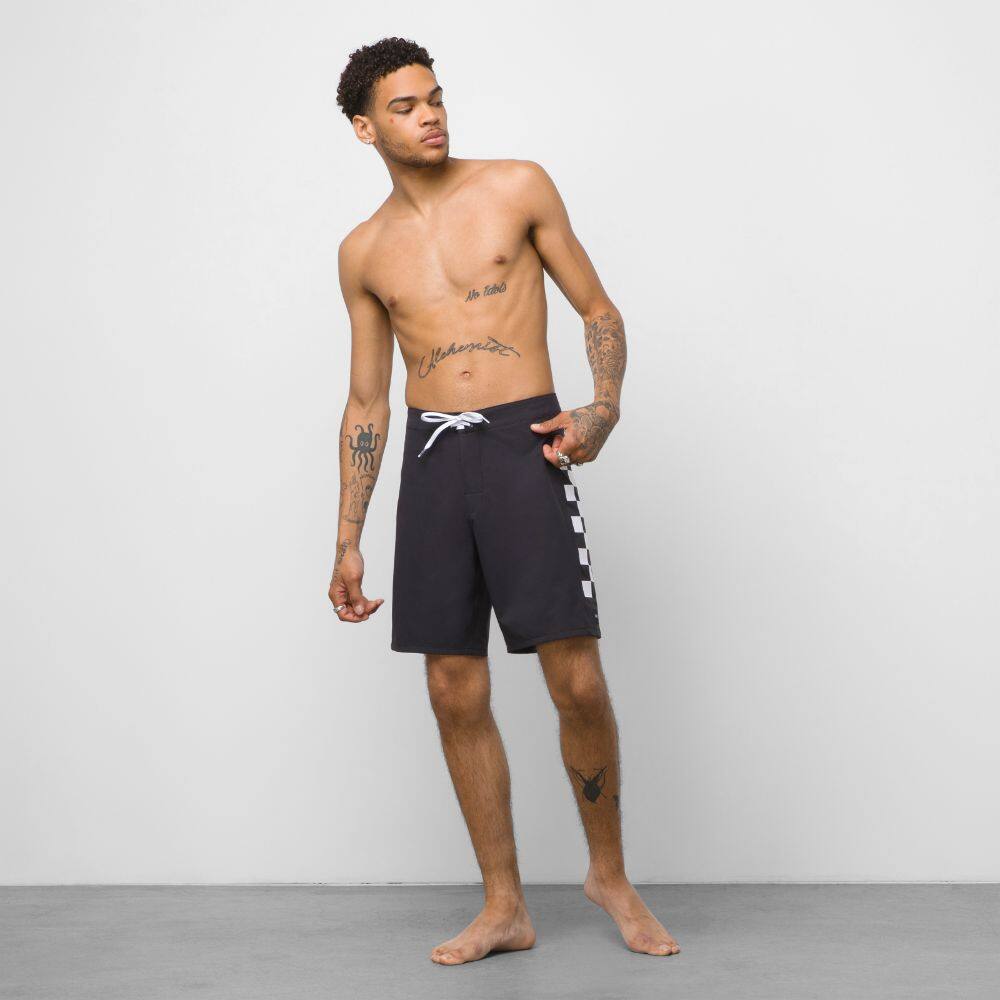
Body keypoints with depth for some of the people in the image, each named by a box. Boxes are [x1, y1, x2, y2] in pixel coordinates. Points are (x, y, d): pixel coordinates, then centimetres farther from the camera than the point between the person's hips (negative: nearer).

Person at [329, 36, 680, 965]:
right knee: (456, 695, 3)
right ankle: (503, 907, 16)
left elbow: (599, 311, 7)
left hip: (523, 445, -3)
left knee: (579, 685, -7)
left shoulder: (517, 187, 4)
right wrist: (347, 542, 12)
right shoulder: (364, 251, 12)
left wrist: (604, 408, -13)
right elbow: (367, 402, 16)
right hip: (431, 455, 3)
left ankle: (610, 874, 17)